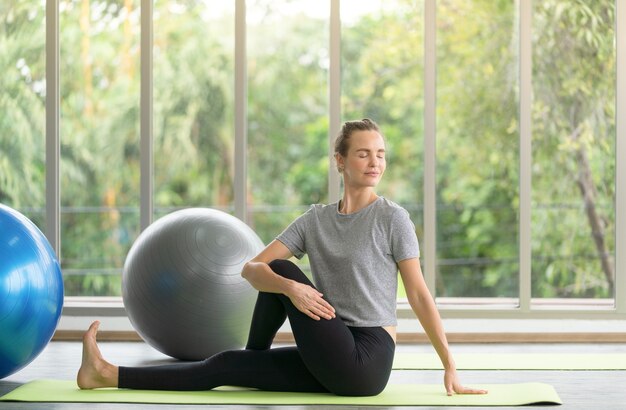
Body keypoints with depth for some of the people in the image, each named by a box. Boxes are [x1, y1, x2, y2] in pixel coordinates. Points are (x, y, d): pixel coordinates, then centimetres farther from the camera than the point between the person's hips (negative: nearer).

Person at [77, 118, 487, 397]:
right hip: (331, 363, 5)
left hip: (366, 360, -5)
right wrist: (291, 288, -25)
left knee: (282, 269, -8)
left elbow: (419, 294, -6)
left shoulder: (392, 218, -6)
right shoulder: (316, 219, 8)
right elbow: (253, 267, -2)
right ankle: (111, 375, 1)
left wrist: (450, 367, -9)